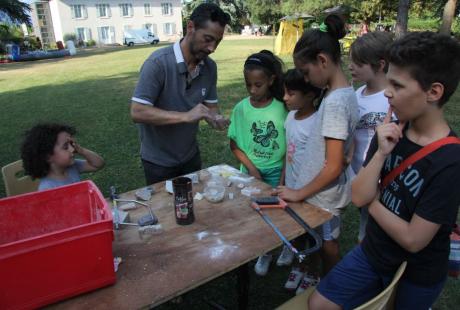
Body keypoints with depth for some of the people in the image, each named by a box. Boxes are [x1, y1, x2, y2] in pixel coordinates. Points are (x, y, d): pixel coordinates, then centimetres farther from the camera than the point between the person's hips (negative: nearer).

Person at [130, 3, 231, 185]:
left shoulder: (210, 66, -5)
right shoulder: (158, 62, -23)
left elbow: (211, 105, 4)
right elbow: (137, 112, -27)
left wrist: (216, 118, -19)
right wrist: (185, 116, -34)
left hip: (191, 156, 5)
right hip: (159, 161, -5)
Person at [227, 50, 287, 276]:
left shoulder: (282, 108, -11)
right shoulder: (241, 109, -7)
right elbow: (234, 145, -3)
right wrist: (251, 168, -13)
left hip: (277, 172, -1)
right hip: (251, 171, 1)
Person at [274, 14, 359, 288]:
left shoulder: (334, 102, -26)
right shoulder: (346, 93, 1)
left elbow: (333, 167, -26)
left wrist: (299, 194, -14)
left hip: (324, 196, -8)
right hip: (327, 191, 8)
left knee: (328, 249, 14)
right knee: (328, 247, 25)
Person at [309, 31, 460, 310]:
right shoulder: (391, 131, -10)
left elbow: (412, 240, -25)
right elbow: (359, 197, -13)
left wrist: (373, 200, -12)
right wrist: (381, 153, -25)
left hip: (417, 274, -4)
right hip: (372, 251, 5)